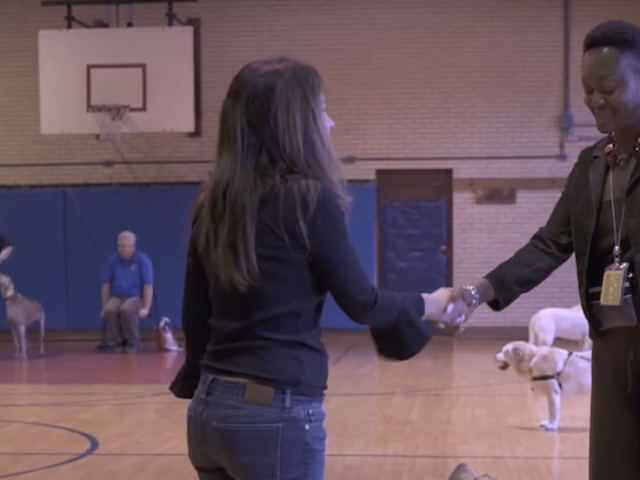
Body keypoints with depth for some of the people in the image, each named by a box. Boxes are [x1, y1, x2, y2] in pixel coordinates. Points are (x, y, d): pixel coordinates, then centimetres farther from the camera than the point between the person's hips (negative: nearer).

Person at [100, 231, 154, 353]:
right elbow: (106, 285, 8)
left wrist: (145, 308, -16)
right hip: (117, 297, 3)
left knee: (126, 310, -36)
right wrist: (104, 307, 2)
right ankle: (118, 340, -8)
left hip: (135, 297, -3)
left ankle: (133, 341, -14)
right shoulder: (112, 261, 3)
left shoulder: (143, 260, -6)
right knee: (109, 310, -31)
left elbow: (148, 286, -9)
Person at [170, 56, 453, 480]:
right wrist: (432, 303, 11)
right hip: (277, 413, -7)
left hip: (210, 408, 7)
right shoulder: (308, 199, -10)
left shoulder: (216, 203, 8)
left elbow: (195, 314, 11)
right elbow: (362, 304, -5)